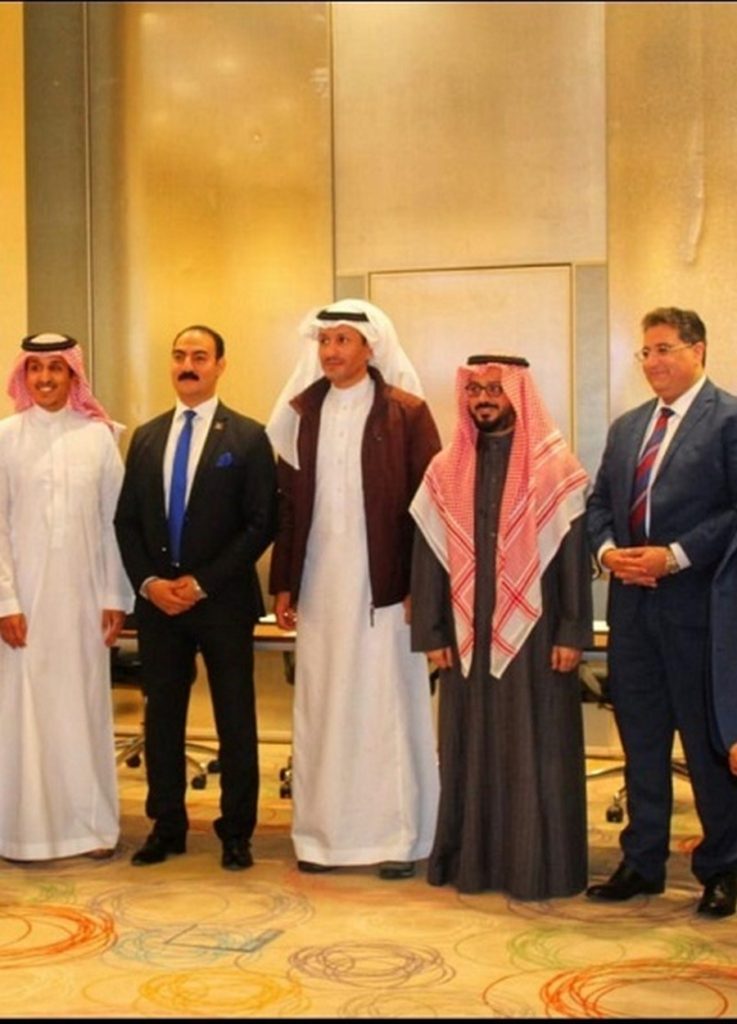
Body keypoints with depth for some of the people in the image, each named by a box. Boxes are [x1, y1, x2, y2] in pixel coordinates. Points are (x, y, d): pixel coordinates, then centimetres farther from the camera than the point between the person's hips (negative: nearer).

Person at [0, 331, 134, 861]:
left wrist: (115, 597, 0)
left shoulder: (99, 436, 0)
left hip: (82, 593, 1)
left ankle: (91, 822, 18)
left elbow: (114, 520, 2)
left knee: (85, 705, 8)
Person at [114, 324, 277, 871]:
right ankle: (167, 826, 23)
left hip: (223, 600, -4)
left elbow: (261, 524, -9)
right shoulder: (146, 437, 10)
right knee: (162, 717, 10)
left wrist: (202, 582, -13)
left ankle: (237, 831, 16)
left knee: (235, 720, 5)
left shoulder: (248, 437, -4)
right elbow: (126, 520, 10)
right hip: (157, 601, 4)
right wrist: (147, 582, -5)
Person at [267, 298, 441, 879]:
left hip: (384, 586, -4)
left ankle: (400, 836, 13)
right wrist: (283, 583, 6)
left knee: (390, 706, 3)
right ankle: (327, 833, 18)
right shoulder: (303, 413, 8)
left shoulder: (405, 413, -3)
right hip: (321, 586, 4)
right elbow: (289, 501, 9)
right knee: (322, 707, 8)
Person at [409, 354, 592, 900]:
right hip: (469, 634, 3)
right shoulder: (446, 471, 6)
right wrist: (433, 632, 2)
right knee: (470, 747, 8)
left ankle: (537, 864, 13)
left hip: (534, 630, -3)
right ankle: (471, 857, 19)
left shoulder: (555, 468, -2)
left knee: (536, 749, 3)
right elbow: (429, 554, 6)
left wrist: (572, 632, -9)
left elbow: (574, 551, -5)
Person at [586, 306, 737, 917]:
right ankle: (643, 862, 25)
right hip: (633, 603, 6)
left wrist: (675, 556, -18)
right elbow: (599, 503, 18)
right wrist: (607, 550, -1)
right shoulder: (627, 427, 16)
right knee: (640, 740, 13)